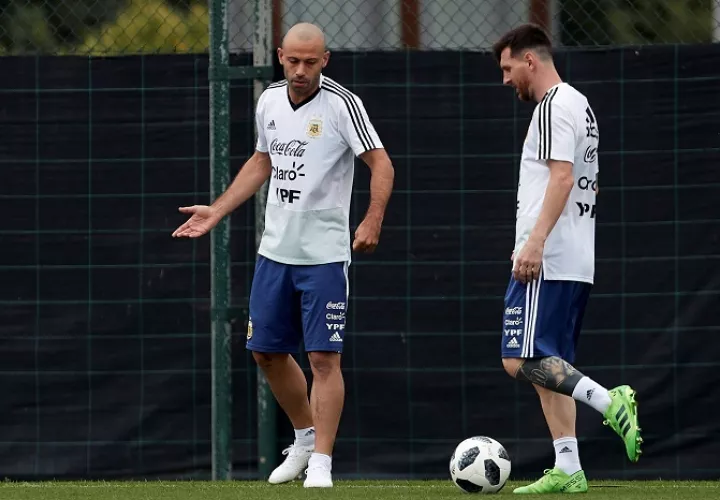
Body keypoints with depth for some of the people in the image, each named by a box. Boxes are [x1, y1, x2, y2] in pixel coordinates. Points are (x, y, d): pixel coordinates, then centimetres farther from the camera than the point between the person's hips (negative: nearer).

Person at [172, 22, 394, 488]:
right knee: (267, 351, 12)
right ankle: (306, 438, 31)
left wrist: (373, 220, -30)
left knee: (324, 358, -9)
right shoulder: (269, 101, 7)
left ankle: (321, 462, -4)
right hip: (275, 250, 7)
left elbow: (381, 163, -16)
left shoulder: (342, 104, -13)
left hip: (324, 253, -7)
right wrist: (216, 211, 18)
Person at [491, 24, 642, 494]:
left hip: (547, 261, -10)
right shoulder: (581, 105, 22)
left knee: (520, 359, -13)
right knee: (550, 365, 9)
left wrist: (535, 242, -25)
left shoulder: (553, 106, -10)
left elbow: (562, 177, -21)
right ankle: (567, 469, 4)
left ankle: (609, 402, -23)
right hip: (577, 263, 10)